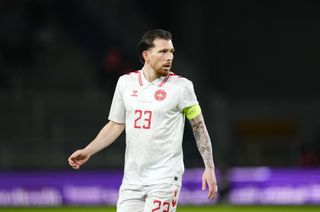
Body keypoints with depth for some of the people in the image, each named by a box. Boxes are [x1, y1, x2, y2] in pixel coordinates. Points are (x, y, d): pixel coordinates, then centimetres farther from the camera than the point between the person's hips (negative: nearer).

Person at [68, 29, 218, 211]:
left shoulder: (181, 86, -5)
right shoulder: (126, 82, 7)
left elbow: (199, 127, -1)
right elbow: (115, 126, 16)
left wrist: (209, 168, -8)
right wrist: (87, 152, 6)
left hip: (165, 177, -4)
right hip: (132, 178, 4)